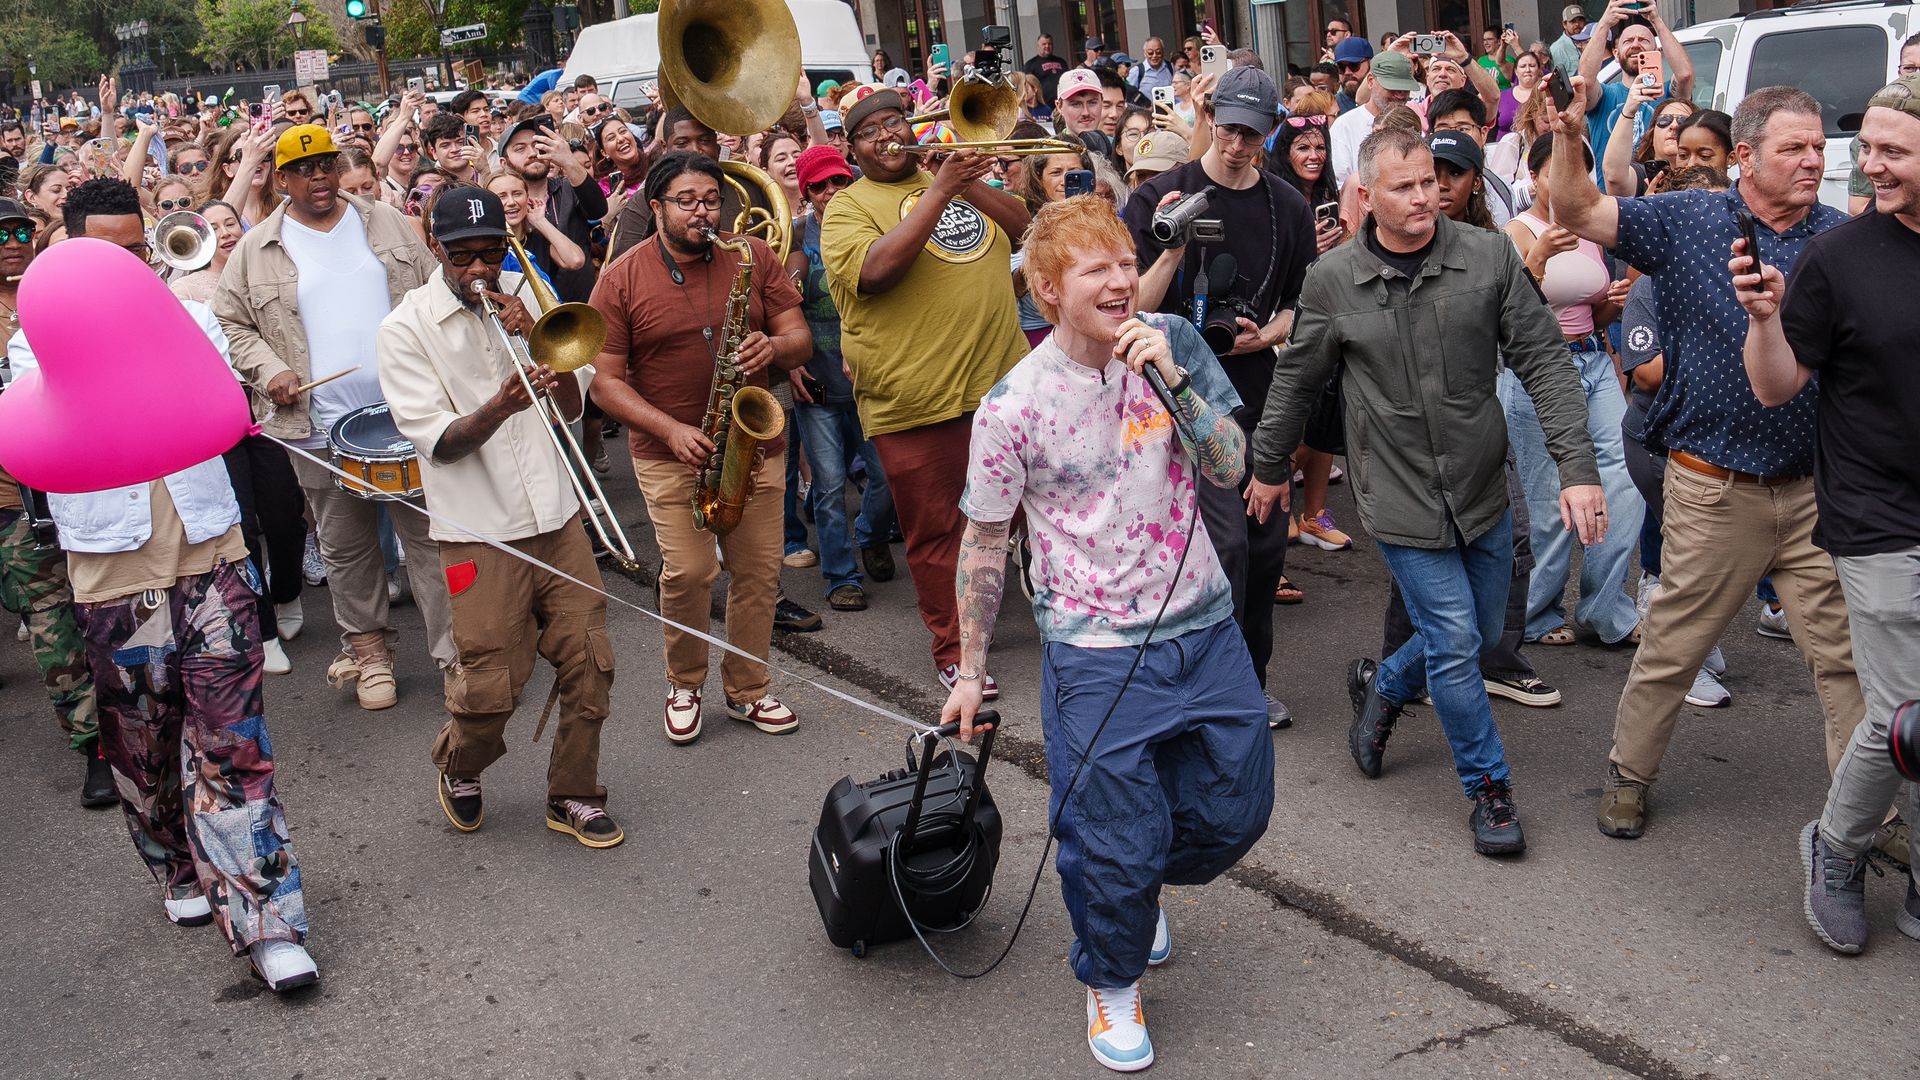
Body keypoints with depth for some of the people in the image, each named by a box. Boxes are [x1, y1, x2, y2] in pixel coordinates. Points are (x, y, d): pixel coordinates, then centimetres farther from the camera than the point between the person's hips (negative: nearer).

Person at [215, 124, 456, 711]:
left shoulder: (385, 223, 8)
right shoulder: (256, 250, 4)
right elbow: (232, 323, 9)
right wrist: (269, 370, -8)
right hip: (321, 426, 0)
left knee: (430, 534, 0)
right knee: (346, 548, 11)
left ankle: (456, 652, 7)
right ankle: (367, 649, 27)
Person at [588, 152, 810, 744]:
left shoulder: (754, 257, 2)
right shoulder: (622, 279, -4)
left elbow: (801, 340, 3)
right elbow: (605, 380, -6)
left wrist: (774, 346, -21)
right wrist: (672, 429, -18)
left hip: (754, 445, 3)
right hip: (668, 450, -2)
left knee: (759, 572, 4)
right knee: (688, 571, -11)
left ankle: (746, 689, 23)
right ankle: (685, 684, 15)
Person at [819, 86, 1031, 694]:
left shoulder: (955, 177, 17)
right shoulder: (848, 206, 0)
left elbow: (1022, 227, 9)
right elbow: (875, 270, -19)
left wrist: (970, 185, -6)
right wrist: (938, 192, -19)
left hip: (1001, 378, 5)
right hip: (915, 398, -4)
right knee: (935, 529, 4)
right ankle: (953, 650, 19)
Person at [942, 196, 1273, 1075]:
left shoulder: (1174, 343, -3)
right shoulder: (1014, 405, -13)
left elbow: (1229, 470, -6)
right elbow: (985, 543, -4)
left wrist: (1169, 378, -20)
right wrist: (970, 670, 2)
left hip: (1203, 626, 5)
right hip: (1097, 651, -4)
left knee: (1235, 810, 16)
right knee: (1118, 842, 3)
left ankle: (1145, 883, 49)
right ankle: (1112, 979, 33)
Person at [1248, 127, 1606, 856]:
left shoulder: (1488, 257, -7)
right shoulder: (1333, 282, -8)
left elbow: (1543, 362, -6)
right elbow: (1296, 383, 7)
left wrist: (1577, 466, -14)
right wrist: (1270, 467, 16)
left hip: (1482, 487, 3)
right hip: (1400, 496, -3)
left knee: (1481, 633, 15)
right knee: (1455, 642, -4)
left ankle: (1382, 688, 43)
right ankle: (1489, 788, 16)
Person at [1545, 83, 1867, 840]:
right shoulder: (1689, 222, -2)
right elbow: (1579, 214, -5)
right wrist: (1568, 142, -21)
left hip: (1815, 490, 3)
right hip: (1715, 491, -2)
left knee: (1844, 651, 9)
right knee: (1672, 644, 8)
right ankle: (1629, 773, 28)